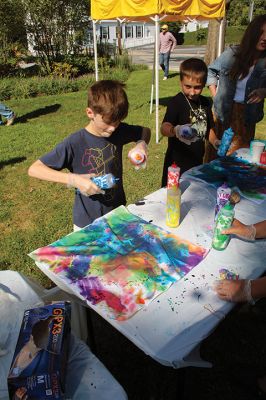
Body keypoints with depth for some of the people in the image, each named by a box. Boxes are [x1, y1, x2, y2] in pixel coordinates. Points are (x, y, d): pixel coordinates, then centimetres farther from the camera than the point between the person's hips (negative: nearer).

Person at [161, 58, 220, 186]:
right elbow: (164, 128, -32)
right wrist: (176, 131, -53)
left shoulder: (205, 103, 5)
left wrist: (215, 142, -1)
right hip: (177, 164, -6)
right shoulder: (176, 102, -16)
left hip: (197, 162, 7)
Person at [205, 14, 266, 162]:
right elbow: (211, 70, 8)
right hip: (223, 113, -1)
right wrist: (215, 95, 0)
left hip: (247, 118, 1)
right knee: (216, 156, 8)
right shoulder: (233, 54, -7)